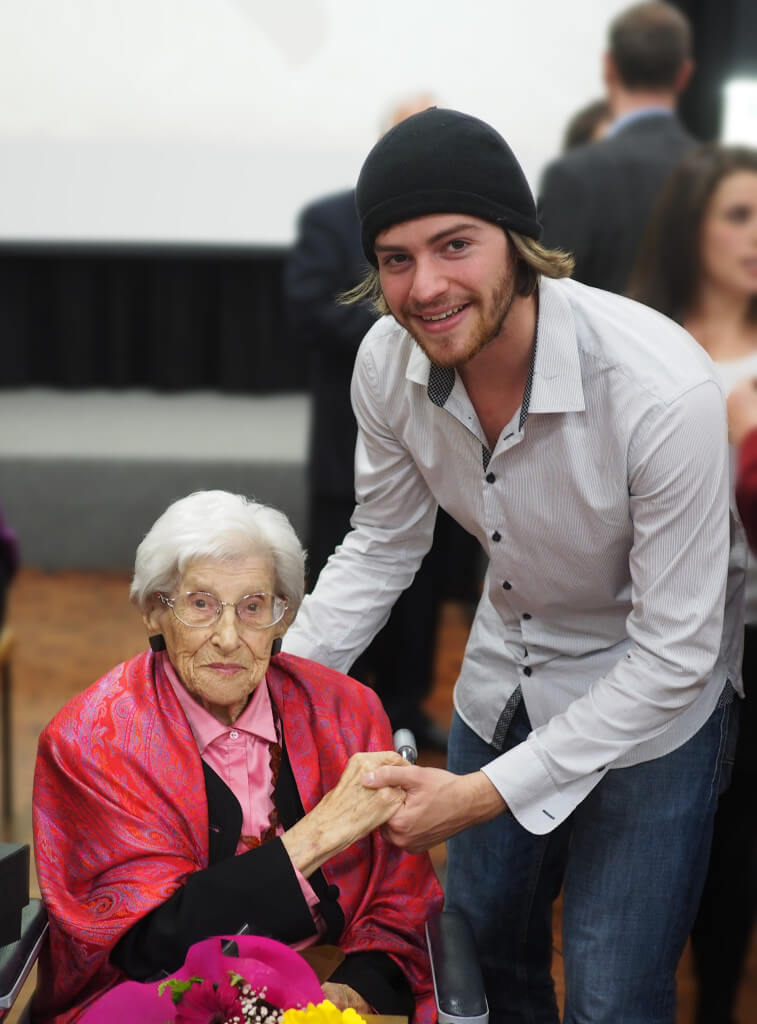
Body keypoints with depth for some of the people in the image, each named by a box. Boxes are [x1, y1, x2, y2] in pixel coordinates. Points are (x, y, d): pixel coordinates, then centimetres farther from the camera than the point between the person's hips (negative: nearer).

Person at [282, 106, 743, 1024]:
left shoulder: (664, 390, -35)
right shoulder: (388, 361, -18)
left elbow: (673, 653, -27)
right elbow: (382, 547, 1)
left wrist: (491, 792, -27)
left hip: (647, 702, -5)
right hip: (506, 674, 5)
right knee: (481, 948, 21)